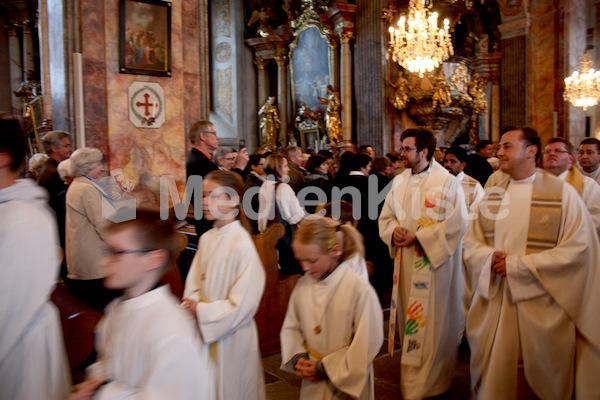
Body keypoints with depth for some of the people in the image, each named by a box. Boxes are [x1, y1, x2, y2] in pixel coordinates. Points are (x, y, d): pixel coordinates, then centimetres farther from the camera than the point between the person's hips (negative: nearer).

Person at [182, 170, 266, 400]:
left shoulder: (242, 246, -20)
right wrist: (191, 306, -13)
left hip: (231, 340, -6)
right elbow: (193, 285, 6)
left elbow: (242, 306, -20)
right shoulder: (207, 239, 1)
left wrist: (201, 312, -14)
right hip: (204, 334, 6)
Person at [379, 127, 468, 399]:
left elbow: (457, 223, -15)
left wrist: (419, 237, -18)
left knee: (433, 323, 3)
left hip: (435, 263, -5)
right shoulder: (399, 181, 9)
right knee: (409, 319, 14)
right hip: (405, 261, 5)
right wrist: (394, 231, -10)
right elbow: (385, 217, 13)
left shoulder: (447, 182, -9)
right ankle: (409, 376, 30)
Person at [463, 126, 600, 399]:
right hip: (494, 305, 4)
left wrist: (517, 265, -17)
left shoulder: (563, 194, -6)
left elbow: (577, 248, -13)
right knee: (494, 377, 12)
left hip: (541, 309, -3)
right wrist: (490, 258, -14)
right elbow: (471, 242, 9)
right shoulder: (491, 196, 8)